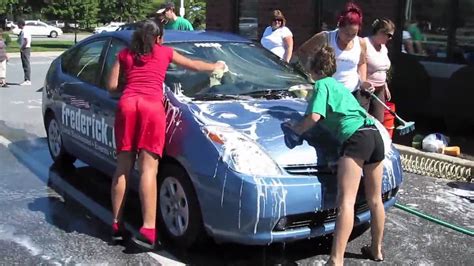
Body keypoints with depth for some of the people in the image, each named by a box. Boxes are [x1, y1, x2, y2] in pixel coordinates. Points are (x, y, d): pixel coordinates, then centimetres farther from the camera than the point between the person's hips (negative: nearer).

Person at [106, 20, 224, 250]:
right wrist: (216, 66, 53)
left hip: (127, 104, 2)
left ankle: (116, 225, 9)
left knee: (123, 167, 8)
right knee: (148, 168, -7)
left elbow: (112, 86, 20)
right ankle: (148, 229, -14)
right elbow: (194, 65, 36)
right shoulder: (165, 52, 23)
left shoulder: (124, 54, 25)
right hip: (152, 106, -2)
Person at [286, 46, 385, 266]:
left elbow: (314, 117, -8)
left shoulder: (321, 84, 6)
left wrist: (299, 128, 9)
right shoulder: (340, 86, 31)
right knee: (375, 200, 18)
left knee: (346, 202, -16)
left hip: (355, 137, -8)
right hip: (375, 135, 9)